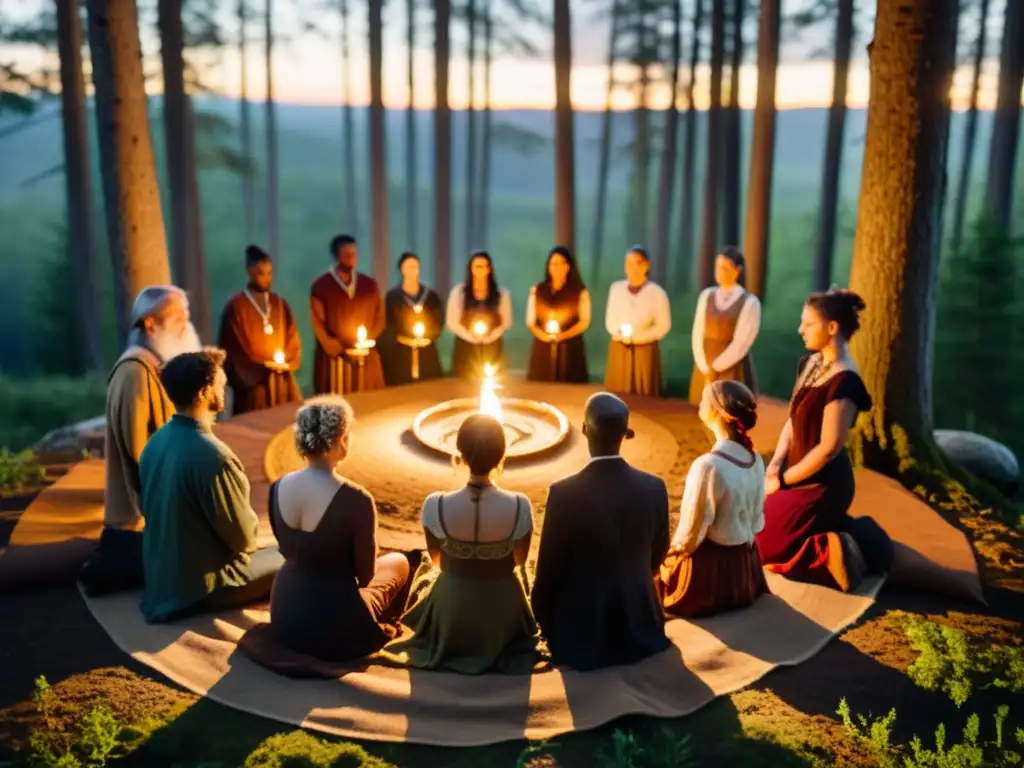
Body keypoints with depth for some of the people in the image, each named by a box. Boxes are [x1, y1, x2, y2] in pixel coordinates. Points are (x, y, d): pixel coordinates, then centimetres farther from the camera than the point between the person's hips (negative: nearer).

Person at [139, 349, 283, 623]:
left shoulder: (155, 442, -2)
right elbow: (243, 537, -19)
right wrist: (250, 533, 5)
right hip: (202, 585, -8)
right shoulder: (212, 456, -28)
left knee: (266, 553, 25)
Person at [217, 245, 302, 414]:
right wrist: (261, 366, -12)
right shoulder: (236, 307, -6)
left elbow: (293, 340, 12)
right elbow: (232, 349, -7)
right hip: (252, 382, -5)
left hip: (282, 381, 5)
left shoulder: (280, 304, 10)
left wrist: (286, 363, -6)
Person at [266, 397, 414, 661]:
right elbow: (365, 575, -12)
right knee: (398, 562, 23)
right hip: (334, 628, -6)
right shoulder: (356, 500, -25)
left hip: (284, 618, 6)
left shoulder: (278, 487, -7)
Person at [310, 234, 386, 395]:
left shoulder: (370, 284, 9)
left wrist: (368, 344, -4)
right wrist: (342, 351, -9)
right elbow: (318, 326, -5)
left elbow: (379, 318, 10)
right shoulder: (320, 286, -3)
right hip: (334, 359, -3)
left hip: (367, 359, 3)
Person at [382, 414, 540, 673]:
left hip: (451, 618, 0)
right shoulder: (520, 506, -26)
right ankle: (501, 639, 54)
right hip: (503, 617, 0)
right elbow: (518, 561, -5)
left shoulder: (436, 505, -26)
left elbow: (437, 559, -4)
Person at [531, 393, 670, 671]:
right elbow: (657, 555, 5)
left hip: (581, 630, -3)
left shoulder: (564, 493, -24)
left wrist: (545, 625, 6)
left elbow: (549, 568, -13)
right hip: (639, 623, 4)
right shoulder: (654, 488, -12)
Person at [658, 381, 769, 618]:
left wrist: (670, 555, -2)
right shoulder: (755, 460, -4)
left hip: (708, 572, -7)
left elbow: (691, 534, -19)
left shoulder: (708, 465, -26)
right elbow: (757, 520, 7)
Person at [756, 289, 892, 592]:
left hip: (822, 485, -9)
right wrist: (774, 465, -6)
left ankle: (834, 552, 1)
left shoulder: (843, 382, -25)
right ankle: (852, 535, 20)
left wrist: (782, 480, -14)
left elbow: (829, 448, -24)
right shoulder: (809, 364, 2)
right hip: (802, 475, 9)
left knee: (759, 546, -3)